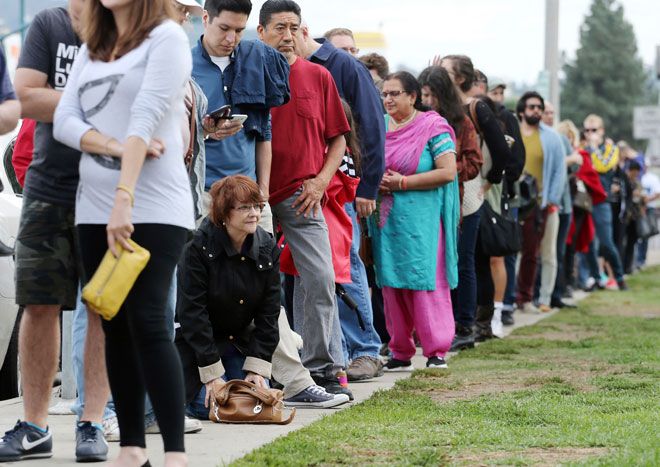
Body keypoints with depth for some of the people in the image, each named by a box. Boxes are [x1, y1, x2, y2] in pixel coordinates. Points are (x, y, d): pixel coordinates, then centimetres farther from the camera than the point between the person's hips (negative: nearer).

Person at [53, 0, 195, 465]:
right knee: (116, 328, 5)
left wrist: (124, 199, -24)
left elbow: (144, 118, -15)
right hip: (94, 211, 6)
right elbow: (64, 120, 5)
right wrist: (115, 146, -14)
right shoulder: (91, 49, 16)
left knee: (148, 324, -12)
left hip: (154, 211, -6)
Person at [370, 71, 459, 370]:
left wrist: (402, 183, -13)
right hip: (386, 219, 6)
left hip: (421, 220, -5)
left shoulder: (432, 127, -4)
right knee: (391, 284, 6)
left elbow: (447, 172, -12)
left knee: (424, 282, -8)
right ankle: (400, 352, 12)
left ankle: (437, 351, -4)